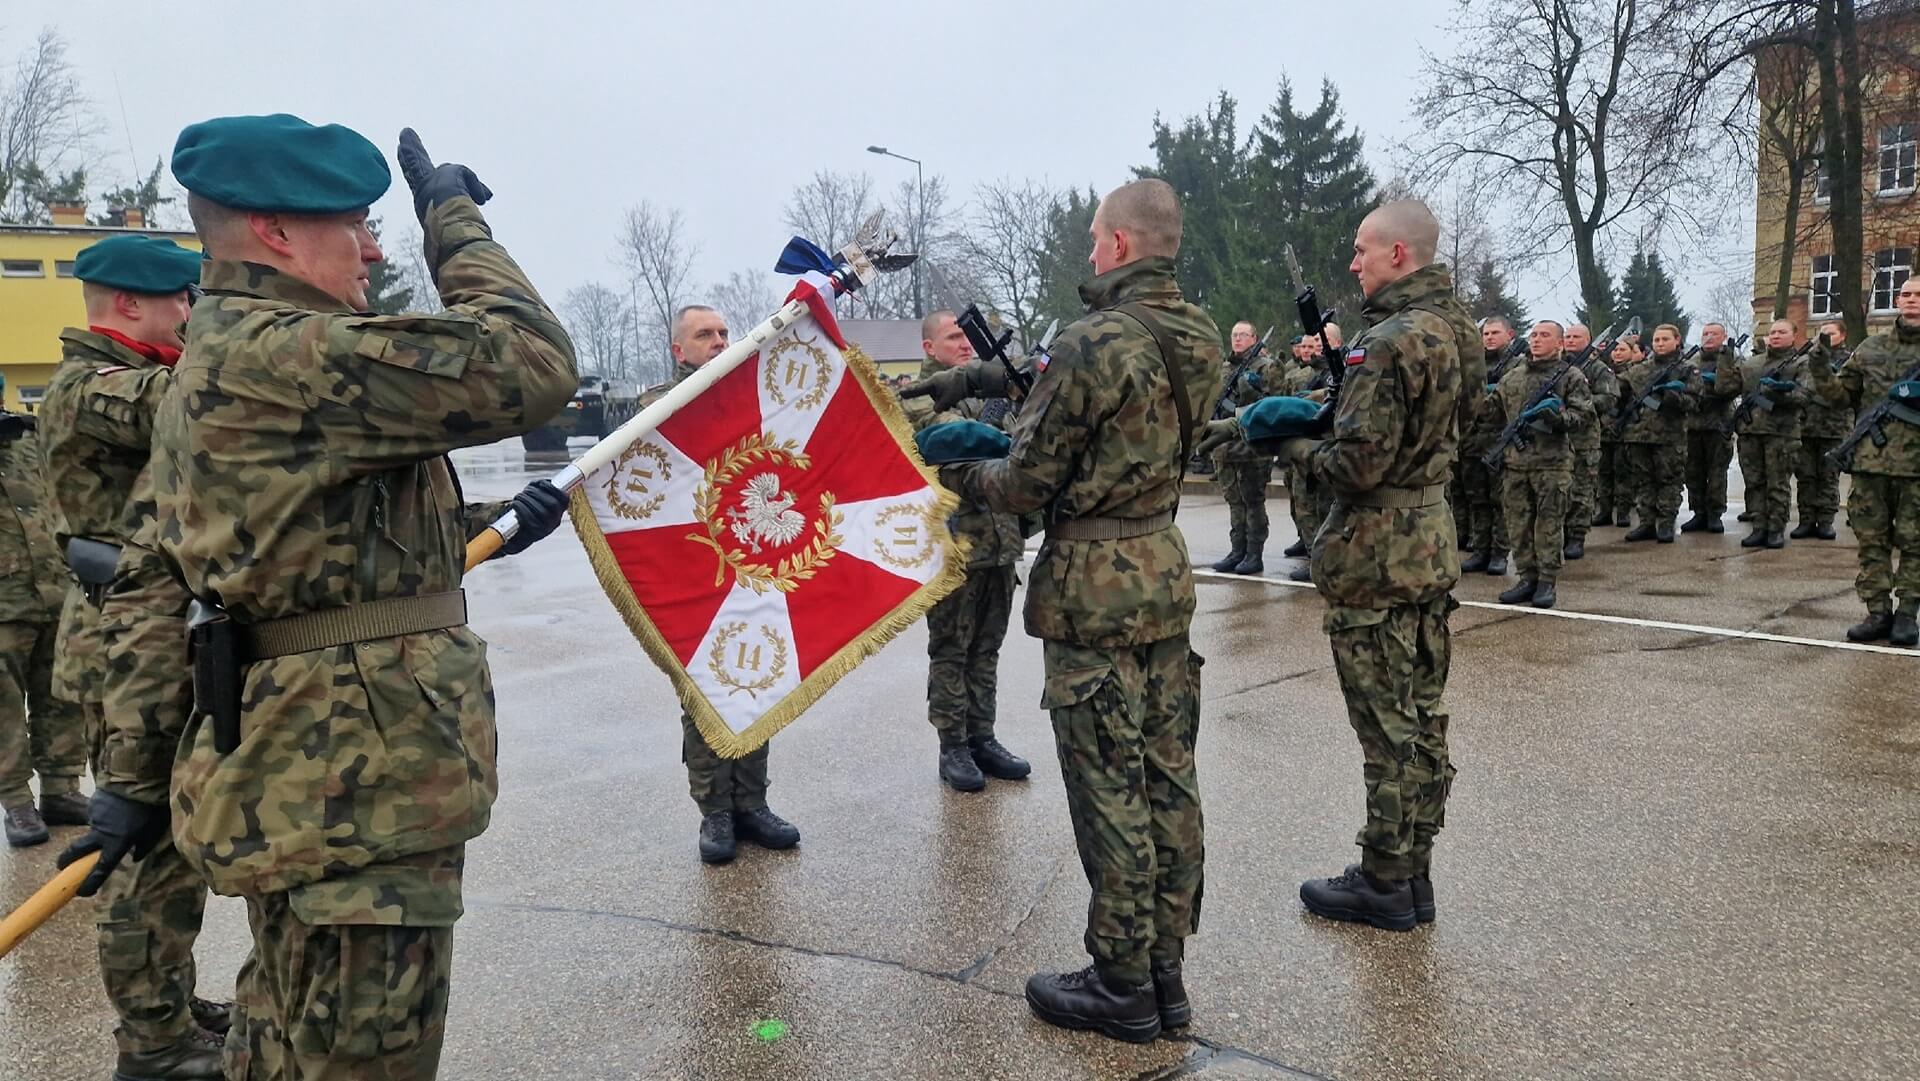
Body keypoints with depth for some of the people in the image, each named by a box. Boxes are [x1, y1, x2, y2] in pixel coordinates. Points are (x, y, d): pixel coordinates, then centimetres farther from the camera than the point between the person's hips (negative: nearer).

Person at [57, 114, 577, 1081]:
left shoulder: (212, 366, 15)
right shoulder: (280, 353, -18)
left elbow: (151, 580, 16)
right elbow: (529, 367, -24)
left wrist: (134, 769, 17)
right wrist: (454, 217, -8)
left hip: (296, 782, 11)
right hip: (359, 791, -11)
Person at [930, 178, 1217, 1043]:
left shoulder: (1093, 342, -17)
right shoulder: (1199, 339, 6)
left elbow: (1028, 483, -13)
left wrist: (961, 475, 5)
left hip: (1092, 582, -8)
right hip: (1165, 565, 8)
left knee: (1109, 789, 1)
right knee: (1168, 777, 12)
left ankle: (1122, 986, 13)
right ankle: (1165, 970, 23)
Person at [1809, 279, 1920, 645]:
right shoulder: (1871, 348, 13)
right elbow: (1841, 395, 14)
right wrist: (1822, 373, -4)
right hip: (1870, 459, 3)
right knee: (1872, 539, 5)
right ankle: (1878, 611, 11)